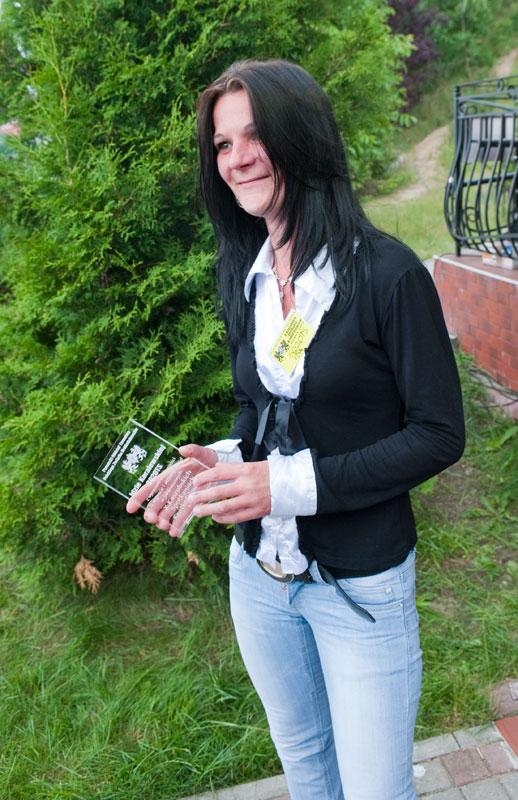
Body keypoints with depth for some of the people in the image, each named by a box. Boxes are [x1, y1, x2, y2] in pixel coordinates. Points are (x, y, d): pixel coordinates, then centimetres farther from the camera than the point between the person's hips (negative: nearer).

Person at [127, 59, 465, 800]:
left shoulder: (387, 273, -19)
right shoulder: (245, 275, 0)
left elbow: (439, 433, -16)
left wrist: (291, 483, -23)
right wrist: (222, 461, -11)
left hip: (361, 586, -5)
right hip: (258, 573, 6)